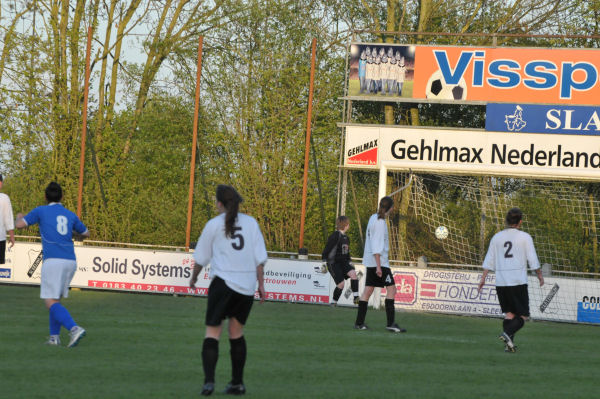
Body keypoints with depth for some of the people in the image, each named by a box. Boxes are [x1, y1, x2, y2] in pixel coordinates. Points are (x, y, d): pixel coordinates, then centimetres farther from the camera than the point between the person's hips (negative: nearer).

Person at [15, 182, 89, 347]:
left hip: (53, 260, -5)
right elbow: (86, 233, 30)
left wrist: (19, 217, 29)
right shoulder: (70, 215, 17)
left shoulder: (41, 211, 5)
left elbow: (20, 225, 6)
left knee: (51, 302, -9)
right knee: (56, 299, 19)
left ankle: (74, 329, -29)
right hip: (70, 261, 5)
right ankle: (54, 337, 14)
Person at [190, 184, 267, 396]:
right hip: (247, 285, 4)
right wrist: (261, 284, 11)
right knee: (236, 333, 16)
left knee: (212, 331, -2)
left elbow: (201, 257, 8)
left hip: (223, 283, -3)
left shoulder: (214, 224, 0)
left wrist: (194, 277, 25)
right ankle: (237, 383, 18)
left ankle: (209, 380, -18)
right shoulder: (251, 223, 7)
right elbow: (260, 257, 5)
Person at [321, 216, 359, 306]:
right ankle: (334, 302, 7)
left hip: (343, 262, 7)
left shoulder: (346, 238, 12)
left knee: (353, 273, -19)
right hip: (333, 263, -7)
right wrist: (324, 262, -16)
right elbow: (327, 249, -12)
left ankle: (356, 298, -21)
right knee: (341, 283, -12)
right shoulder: (335, 236, -12)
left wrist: (349, 262, 20)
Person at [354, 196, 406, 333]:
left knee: (368, 290, 10)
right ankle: (391, 323, -13)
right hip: (379, 261, -9)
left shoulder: (373, 218, 12)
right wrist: (378, 266, -21)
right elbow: (377, 246, -20)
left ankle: (359, 323, 9)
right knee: (391, 288, -8)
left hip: (370, 262, 9)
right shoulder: (380, 223, -16)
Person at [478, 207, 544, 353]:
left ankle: (509, 343, 4)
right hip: (518, 281, -4)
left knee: (509, 313, 14)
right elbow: (533, 261, -1)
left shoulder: (497, 237, 9)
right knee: (523, 315, 0)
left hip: (501, 281, 4)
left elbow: (489, 260, 8)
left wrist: (483, 278, 12)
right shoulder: (525, 237, -1)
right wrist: (540, 275, 12)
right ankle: (507, 333, -24)